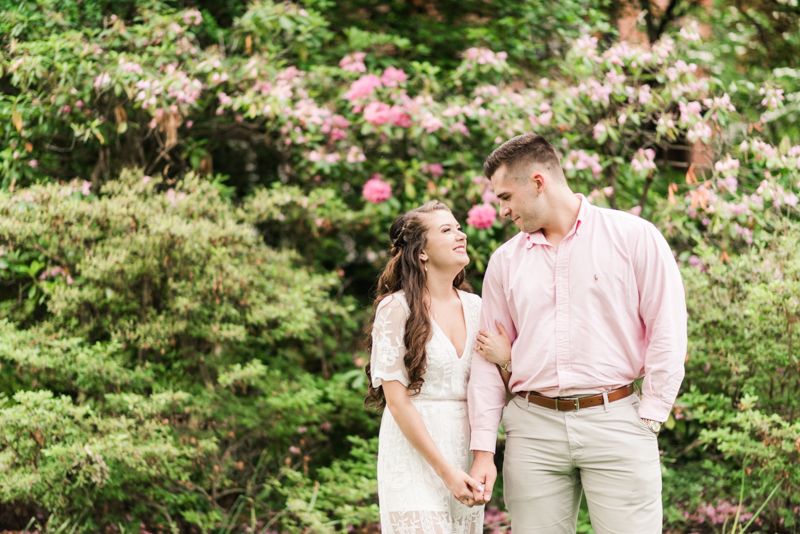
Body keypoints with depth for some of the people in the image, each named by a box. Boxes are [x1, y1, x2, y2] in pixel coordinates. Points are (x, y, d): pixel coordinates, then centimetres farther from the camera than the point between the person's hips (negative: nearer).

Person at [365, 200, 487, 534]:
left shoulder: (474, 306, 10)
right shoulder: (397, 308, -6)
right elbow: (397, 400, -10)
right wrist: (444, 469, -15)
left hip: (465, 450, 5)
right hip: (415, 453, -5)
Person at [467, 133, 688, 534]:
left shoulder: (634, 237, 1)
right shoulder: (505, 261, 13)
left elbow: (668, 334, -1)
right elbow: (487, 358, 13)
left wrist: (648, 419, -6)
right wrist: (483, 451, 7)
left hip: (614, 422, -3)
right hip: (533, 427, 4)